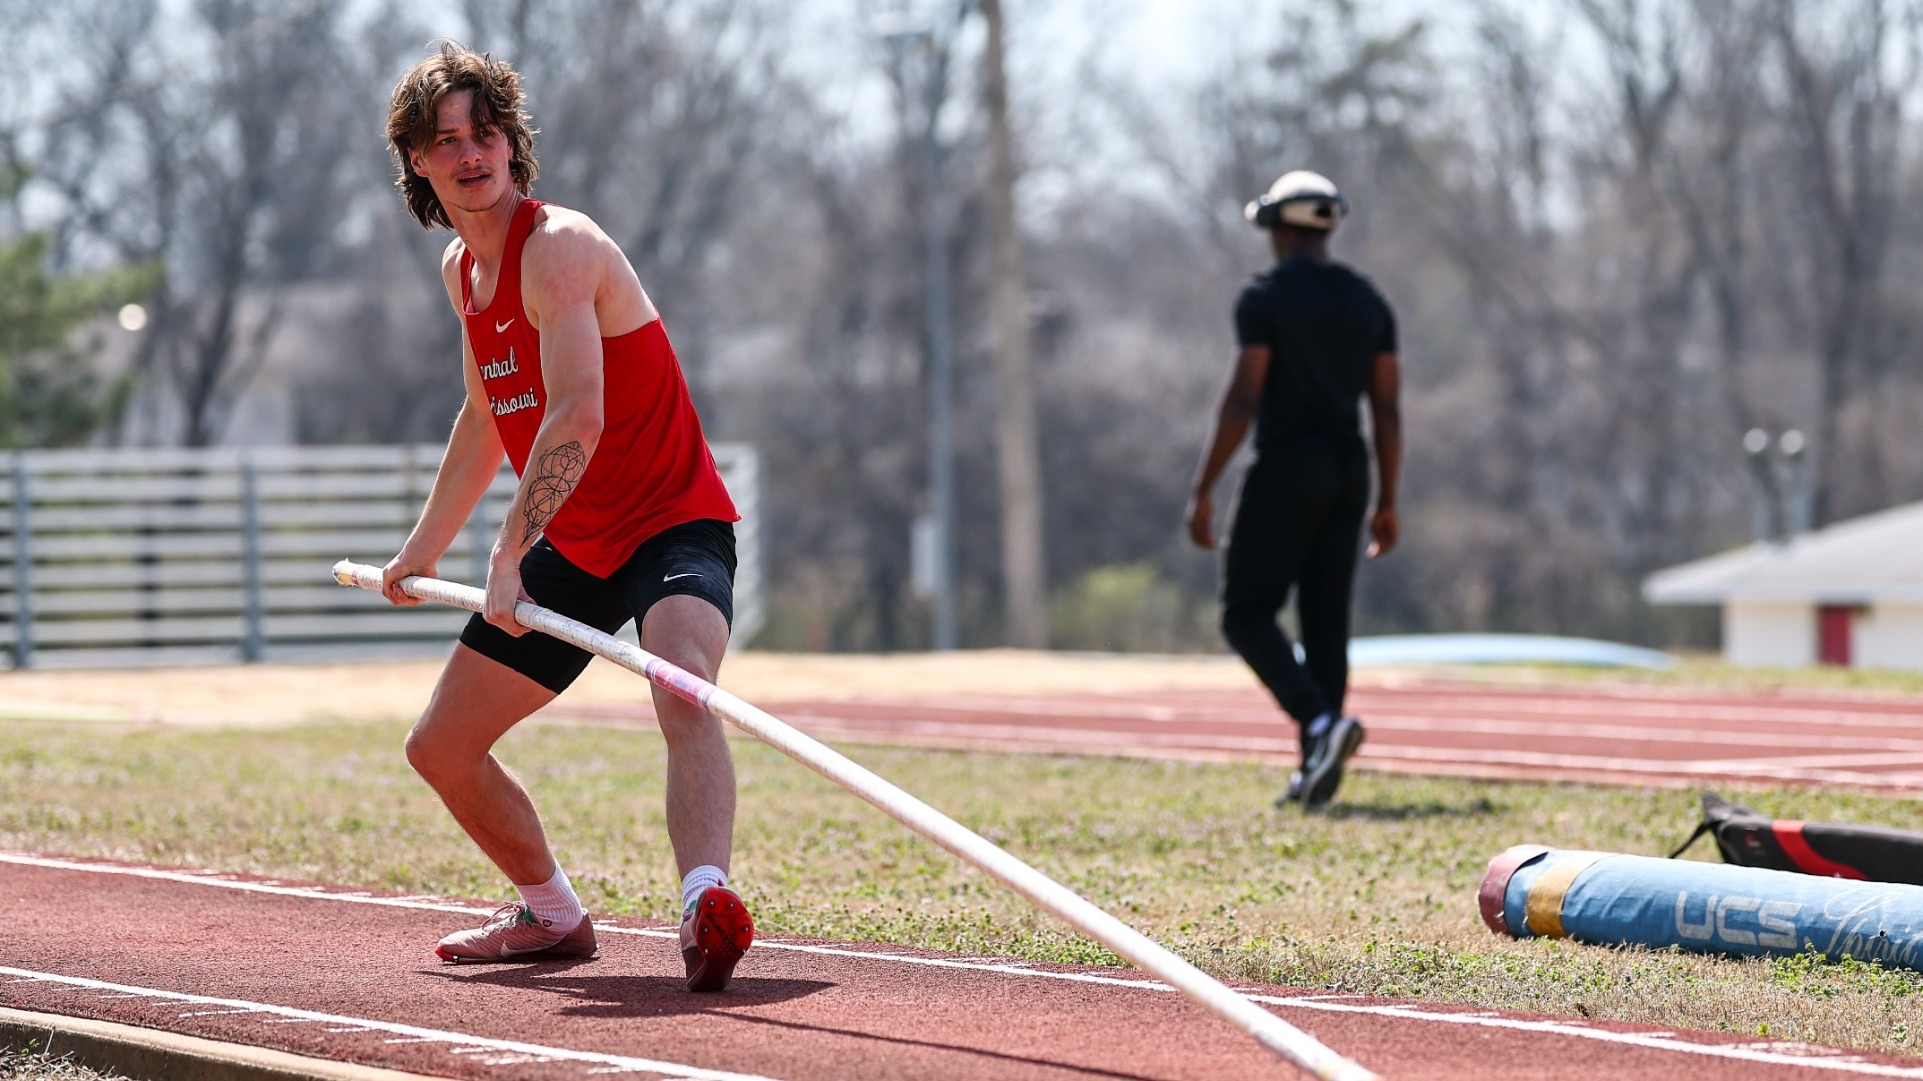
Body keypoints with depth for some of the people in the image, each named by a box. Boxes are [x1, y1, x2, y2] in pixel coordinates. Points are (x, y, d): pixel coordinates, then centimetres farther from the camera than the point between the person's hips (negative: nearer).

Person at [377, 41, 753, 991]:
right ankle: (551, 916, 33)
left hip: (672, 524, -9)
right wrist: (425, 547, 30)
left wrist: (511, 554, -37)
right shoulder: (461, 269, 10)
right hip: (570, 548, 9)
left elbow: (577, 418, -32)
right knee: (440, 751, 12)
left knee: (682, 685, -39)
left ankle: (706, 905, -61)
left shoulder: (557, 246, -18)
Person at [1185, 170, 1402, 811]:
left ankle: (1322, 720, -23)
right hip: (1349, 469, 6)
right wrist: (1386, 502, 17)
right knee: (1326, 619, 9)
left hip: (1288, 468, -6)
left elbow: (1243, 399, -13)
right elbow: (1387, 409, 11)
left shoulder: (1266, 297, -7)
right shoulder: (1368, 301, 11)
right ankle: (1317, 770, 8)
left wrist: (1203, 491, -10)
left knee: (1248, 613, -1)